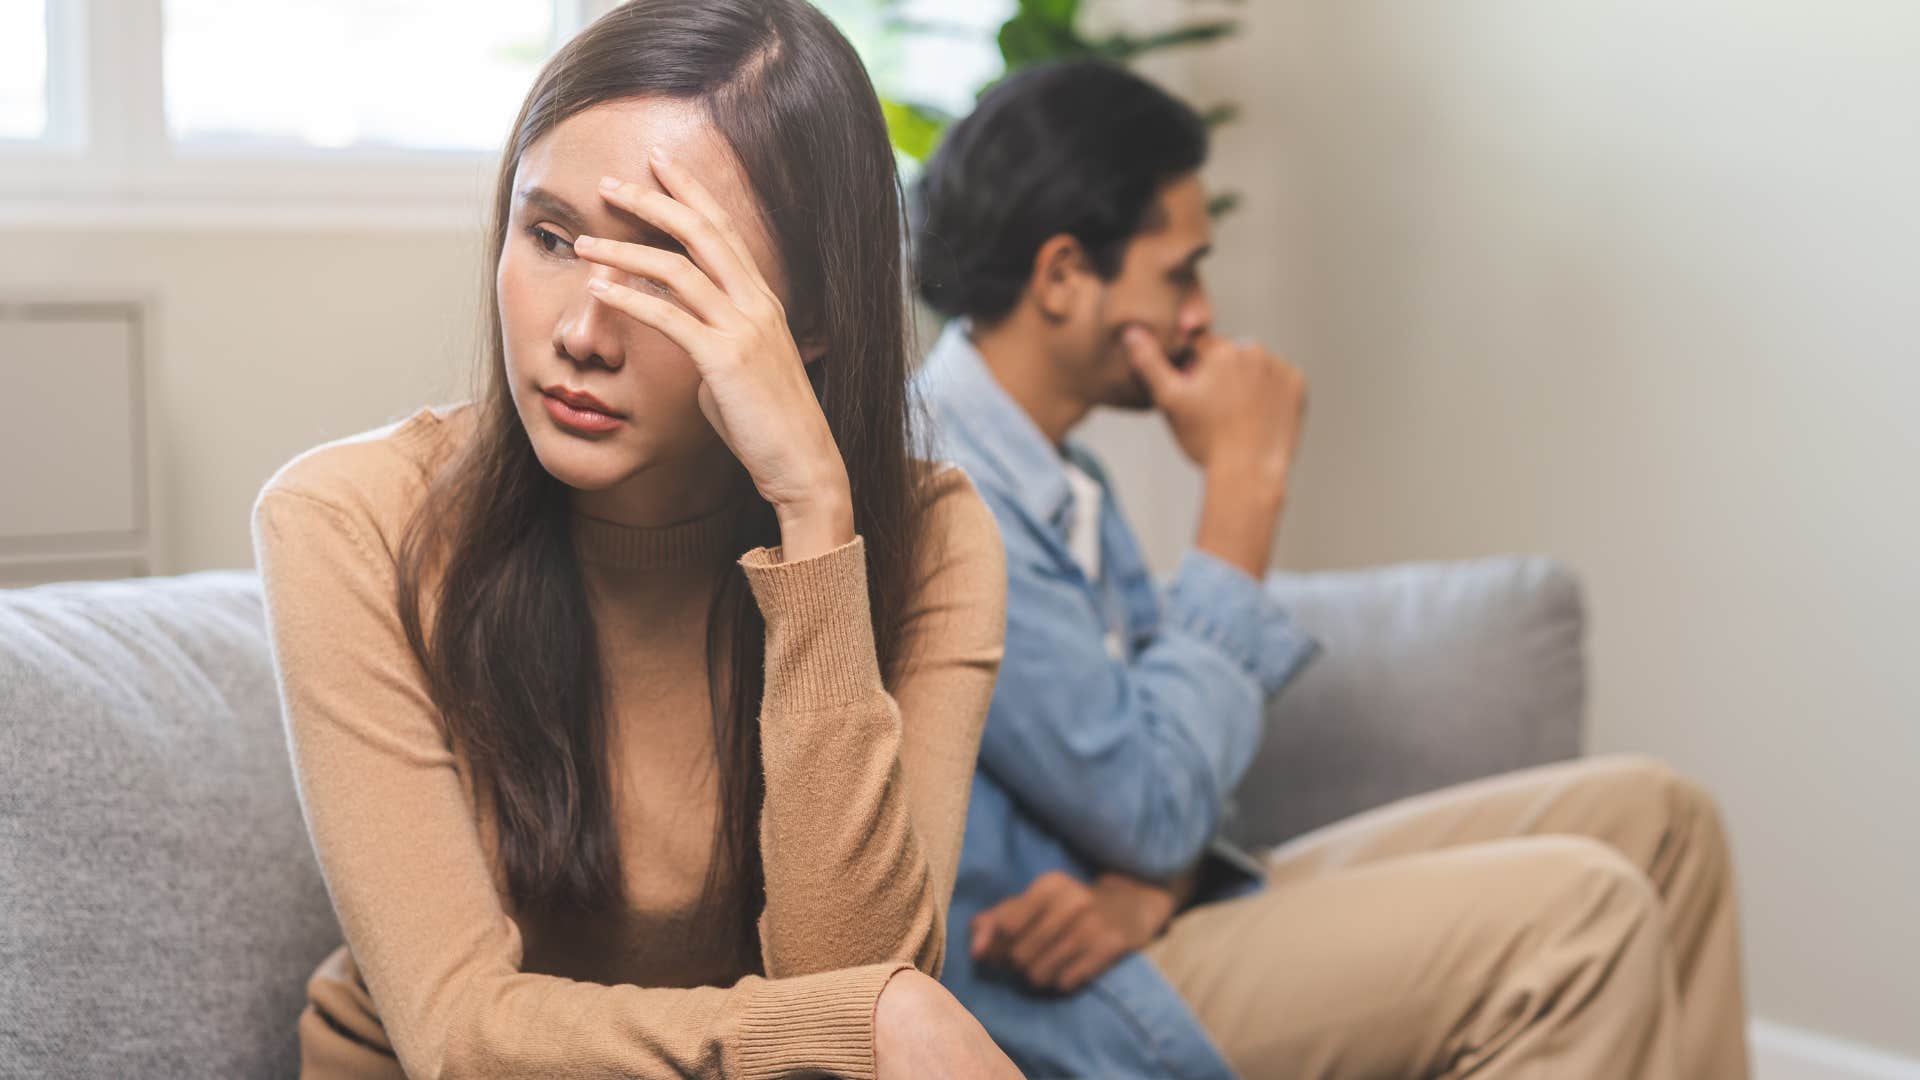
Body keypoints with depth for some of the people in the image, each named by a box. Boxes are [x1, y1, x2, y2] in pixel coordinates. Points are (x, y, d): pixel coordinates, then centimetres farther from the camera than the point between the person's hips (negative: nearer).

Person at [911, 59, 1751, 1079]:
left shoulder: (1045, 466, 11)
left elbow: (1157, 737, 11)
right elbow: (1155, 803, -22)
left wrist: (1145, 884, -14)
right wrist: (1243, 482, -16)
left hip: (1148, 923, 10)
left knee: (1651, 814, 5)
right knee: (1575, 912, -22)